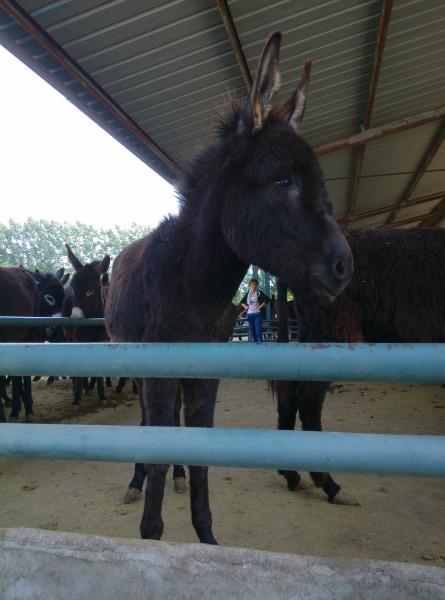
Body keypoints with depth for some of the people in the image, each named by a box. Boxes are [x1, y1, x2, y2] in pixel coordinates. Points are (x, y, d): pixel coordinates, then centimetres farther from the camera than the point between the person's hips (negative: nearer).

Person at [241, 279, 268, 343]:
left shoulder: (259, 293, -4)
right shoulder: (247, 293, 10)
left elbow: (266, 299, -11)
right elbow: (242, 302, 21)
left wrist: (260, 306, -12)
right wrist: (246, 307, 4)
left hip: (257, 314, -4)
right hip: (250, 314, 5)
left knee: (258, 329, -13)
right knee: (252, 329, 6)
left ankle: (259, 341, -12)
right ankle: (255, 342, 14)